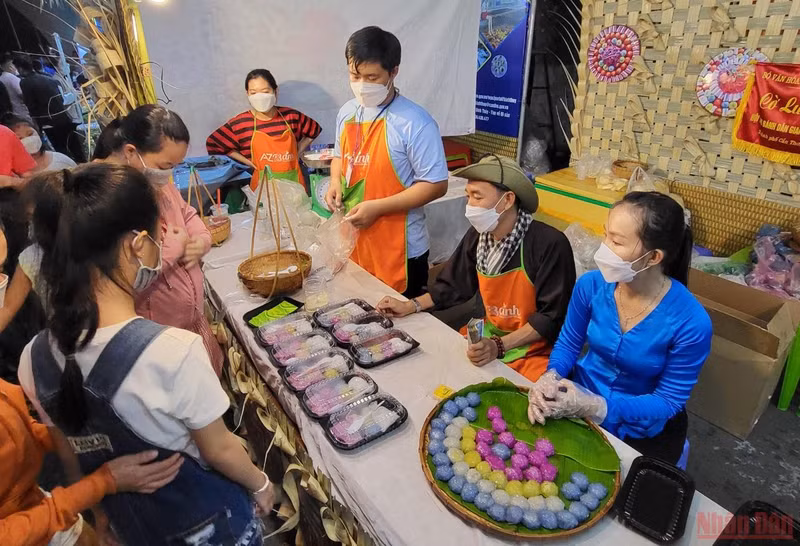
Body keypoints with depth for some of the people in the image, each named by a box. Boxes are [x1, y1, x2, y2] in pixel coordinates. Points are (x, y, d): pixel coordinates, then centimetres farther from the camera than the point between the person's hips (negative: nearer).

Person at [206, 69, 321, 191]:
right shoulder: (239, 123, -2)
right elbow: (212, 143, 8)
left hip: (294, 183, 2)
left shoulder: (291, 116, 3)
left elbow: (314, 130, 20)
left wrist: (297, 153, 8)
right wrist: (246, 161, 2)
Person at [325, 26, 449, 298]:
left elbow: (435, 185, -18)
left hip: (399, 251, -6)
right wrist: (336, 183, -2)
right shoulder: (347, 113, 5)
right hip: (352, 243, 6)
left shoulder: (415, 122, -17)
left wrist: (377, 207, -23)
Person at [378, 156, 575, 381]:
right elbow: (455, 285, 11)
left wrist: (499, 346, -27)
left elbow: (552, 316, -18)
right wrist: (410, 306, 2)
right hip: (489, 336, 6)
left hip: (534, 350, -5)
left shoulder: (550, 245, -21)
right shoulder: (477, 236, -4)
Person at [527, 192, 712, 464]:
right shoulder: (591, 285, -17)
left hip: (642, 428, -2)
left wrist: (597, 407, -30)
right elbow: (567, 344, -1)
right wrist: (550, 377, -23)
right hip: (580, 398, 3)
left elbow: (669, 401, -16)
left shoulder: (691, 322, -26)